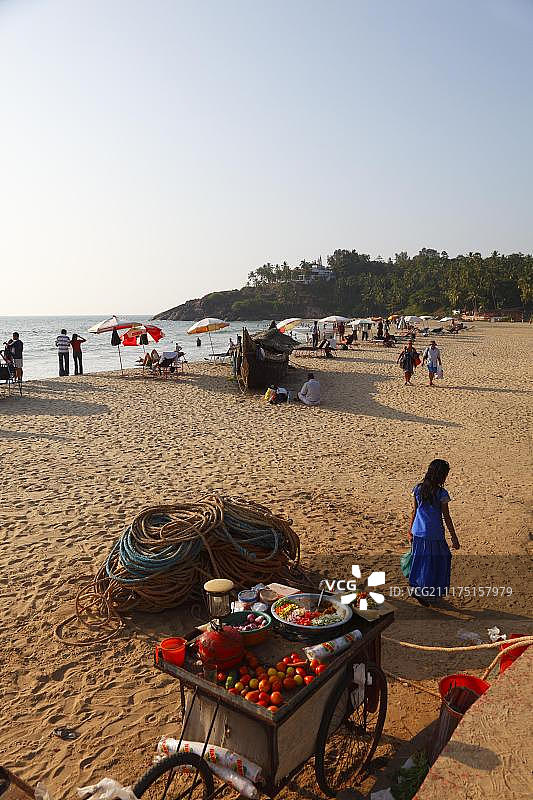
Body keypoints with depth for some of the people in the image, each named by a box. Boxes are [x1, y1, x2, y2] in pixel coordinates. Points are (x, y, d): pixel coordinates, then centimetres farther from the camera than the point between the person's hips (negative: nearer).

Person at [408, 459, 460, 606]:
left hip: (418, 533, 5)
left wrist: (410, 531, 17)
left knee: (421, 560, 19)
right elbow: (447, 518, -9)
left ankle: (418, 588, 29)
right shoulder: (441, 494, -15)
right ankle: (423, 592, 11)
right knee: (437, 560, 11)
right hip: (435, 535, -5)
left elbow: (414, 512, 7)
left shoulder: (418, 489, -1)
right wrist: (454, 538, 0)